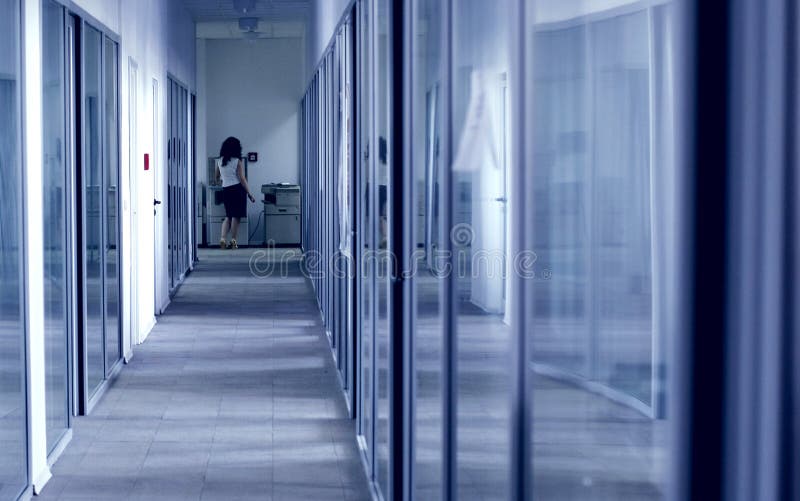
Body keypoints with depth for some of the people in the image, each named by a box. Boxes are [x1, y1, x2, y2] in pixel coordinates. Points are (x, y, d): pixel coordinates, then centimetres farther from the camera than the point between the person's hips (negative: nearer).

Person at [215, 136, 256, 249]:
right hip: (237, 189, -5)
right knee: (236, 216, 1)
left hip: (225, 190, 5)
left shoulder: (220, 161, 6)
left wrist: (218, 182, 45)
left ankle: (223, 239, -3)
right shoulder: (237, 161, -8)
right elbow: (242, 179, -12)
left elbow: (217, 177, 22)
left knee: (228, 216, 13)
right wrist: (249, 193, -7)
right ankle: (233, 241, 1)